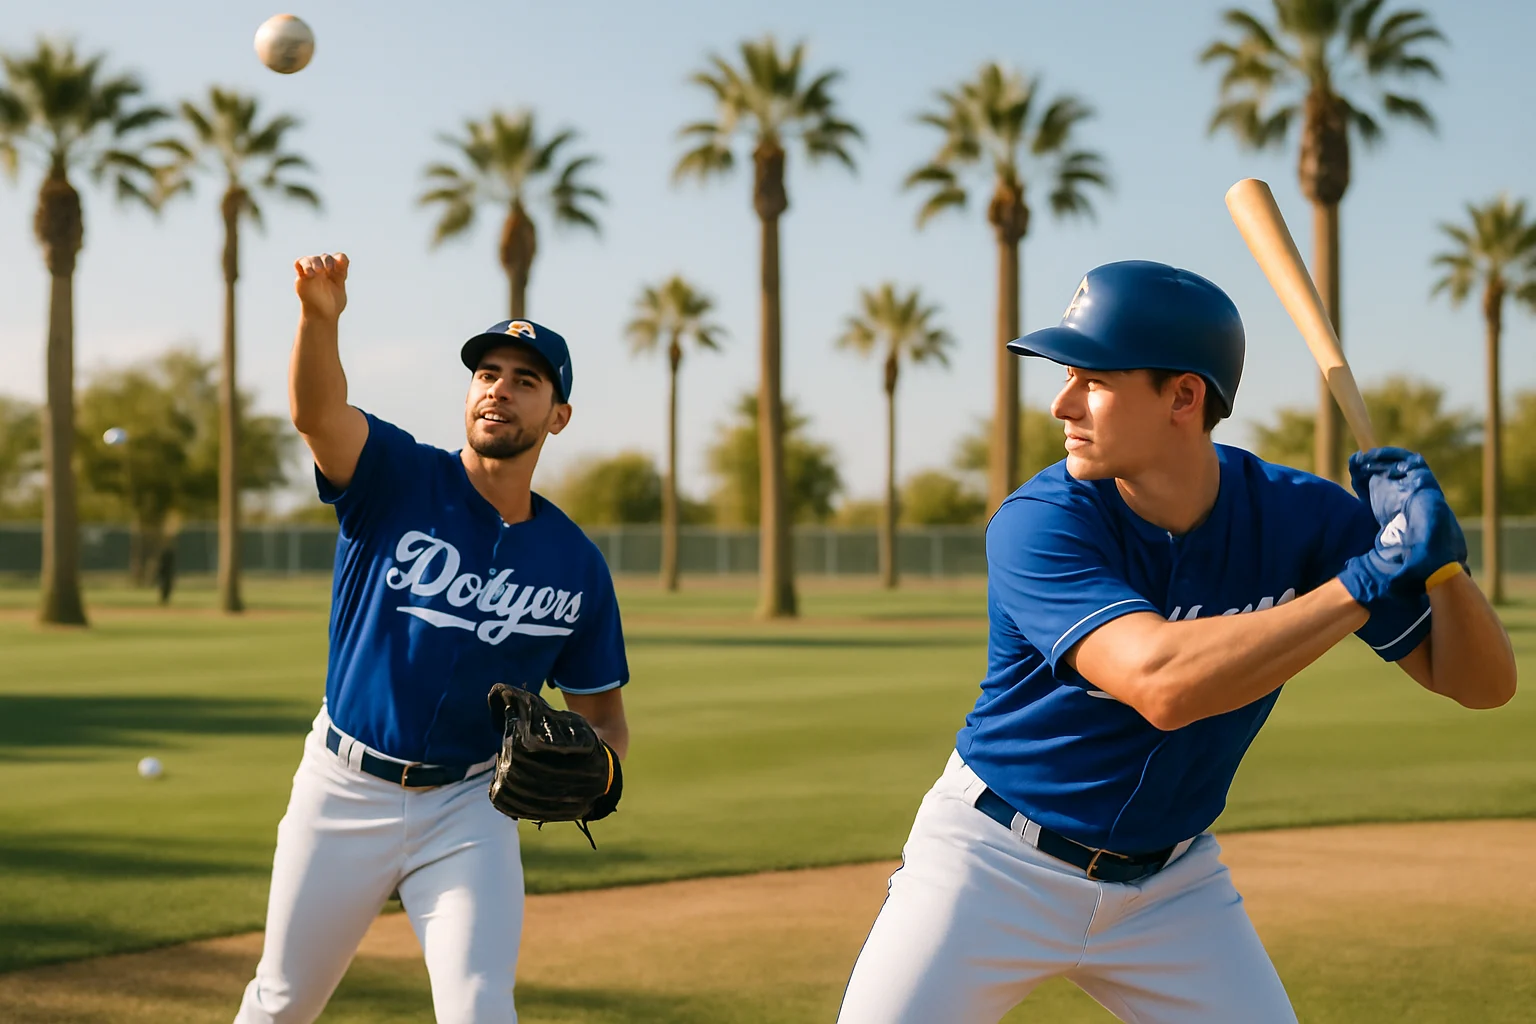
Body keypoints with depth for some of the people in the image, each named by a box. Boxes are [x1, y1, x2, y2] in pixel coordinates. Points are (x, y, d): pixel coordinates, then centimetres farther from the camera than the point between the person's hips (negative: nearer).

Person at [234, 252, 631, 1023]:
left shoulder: (576, 564, -2)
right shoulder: (399, 480, -9)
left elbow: (601, 708, 7)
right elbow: (315, 412, -30)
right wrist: (319, 317, -50)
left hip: (468, 809, 0)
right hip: (345, 790, 0)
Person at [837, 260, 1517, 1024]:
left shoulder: (1299, 517, -11)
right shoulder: (1039, 523, -22)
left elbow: (1482, 684, -8)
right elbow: (1161, 683, -39)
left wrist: (1439, 557, -28)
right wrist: (1367, 579, -36)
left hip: (1172, 888, 3)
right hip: (997, 867, -3)